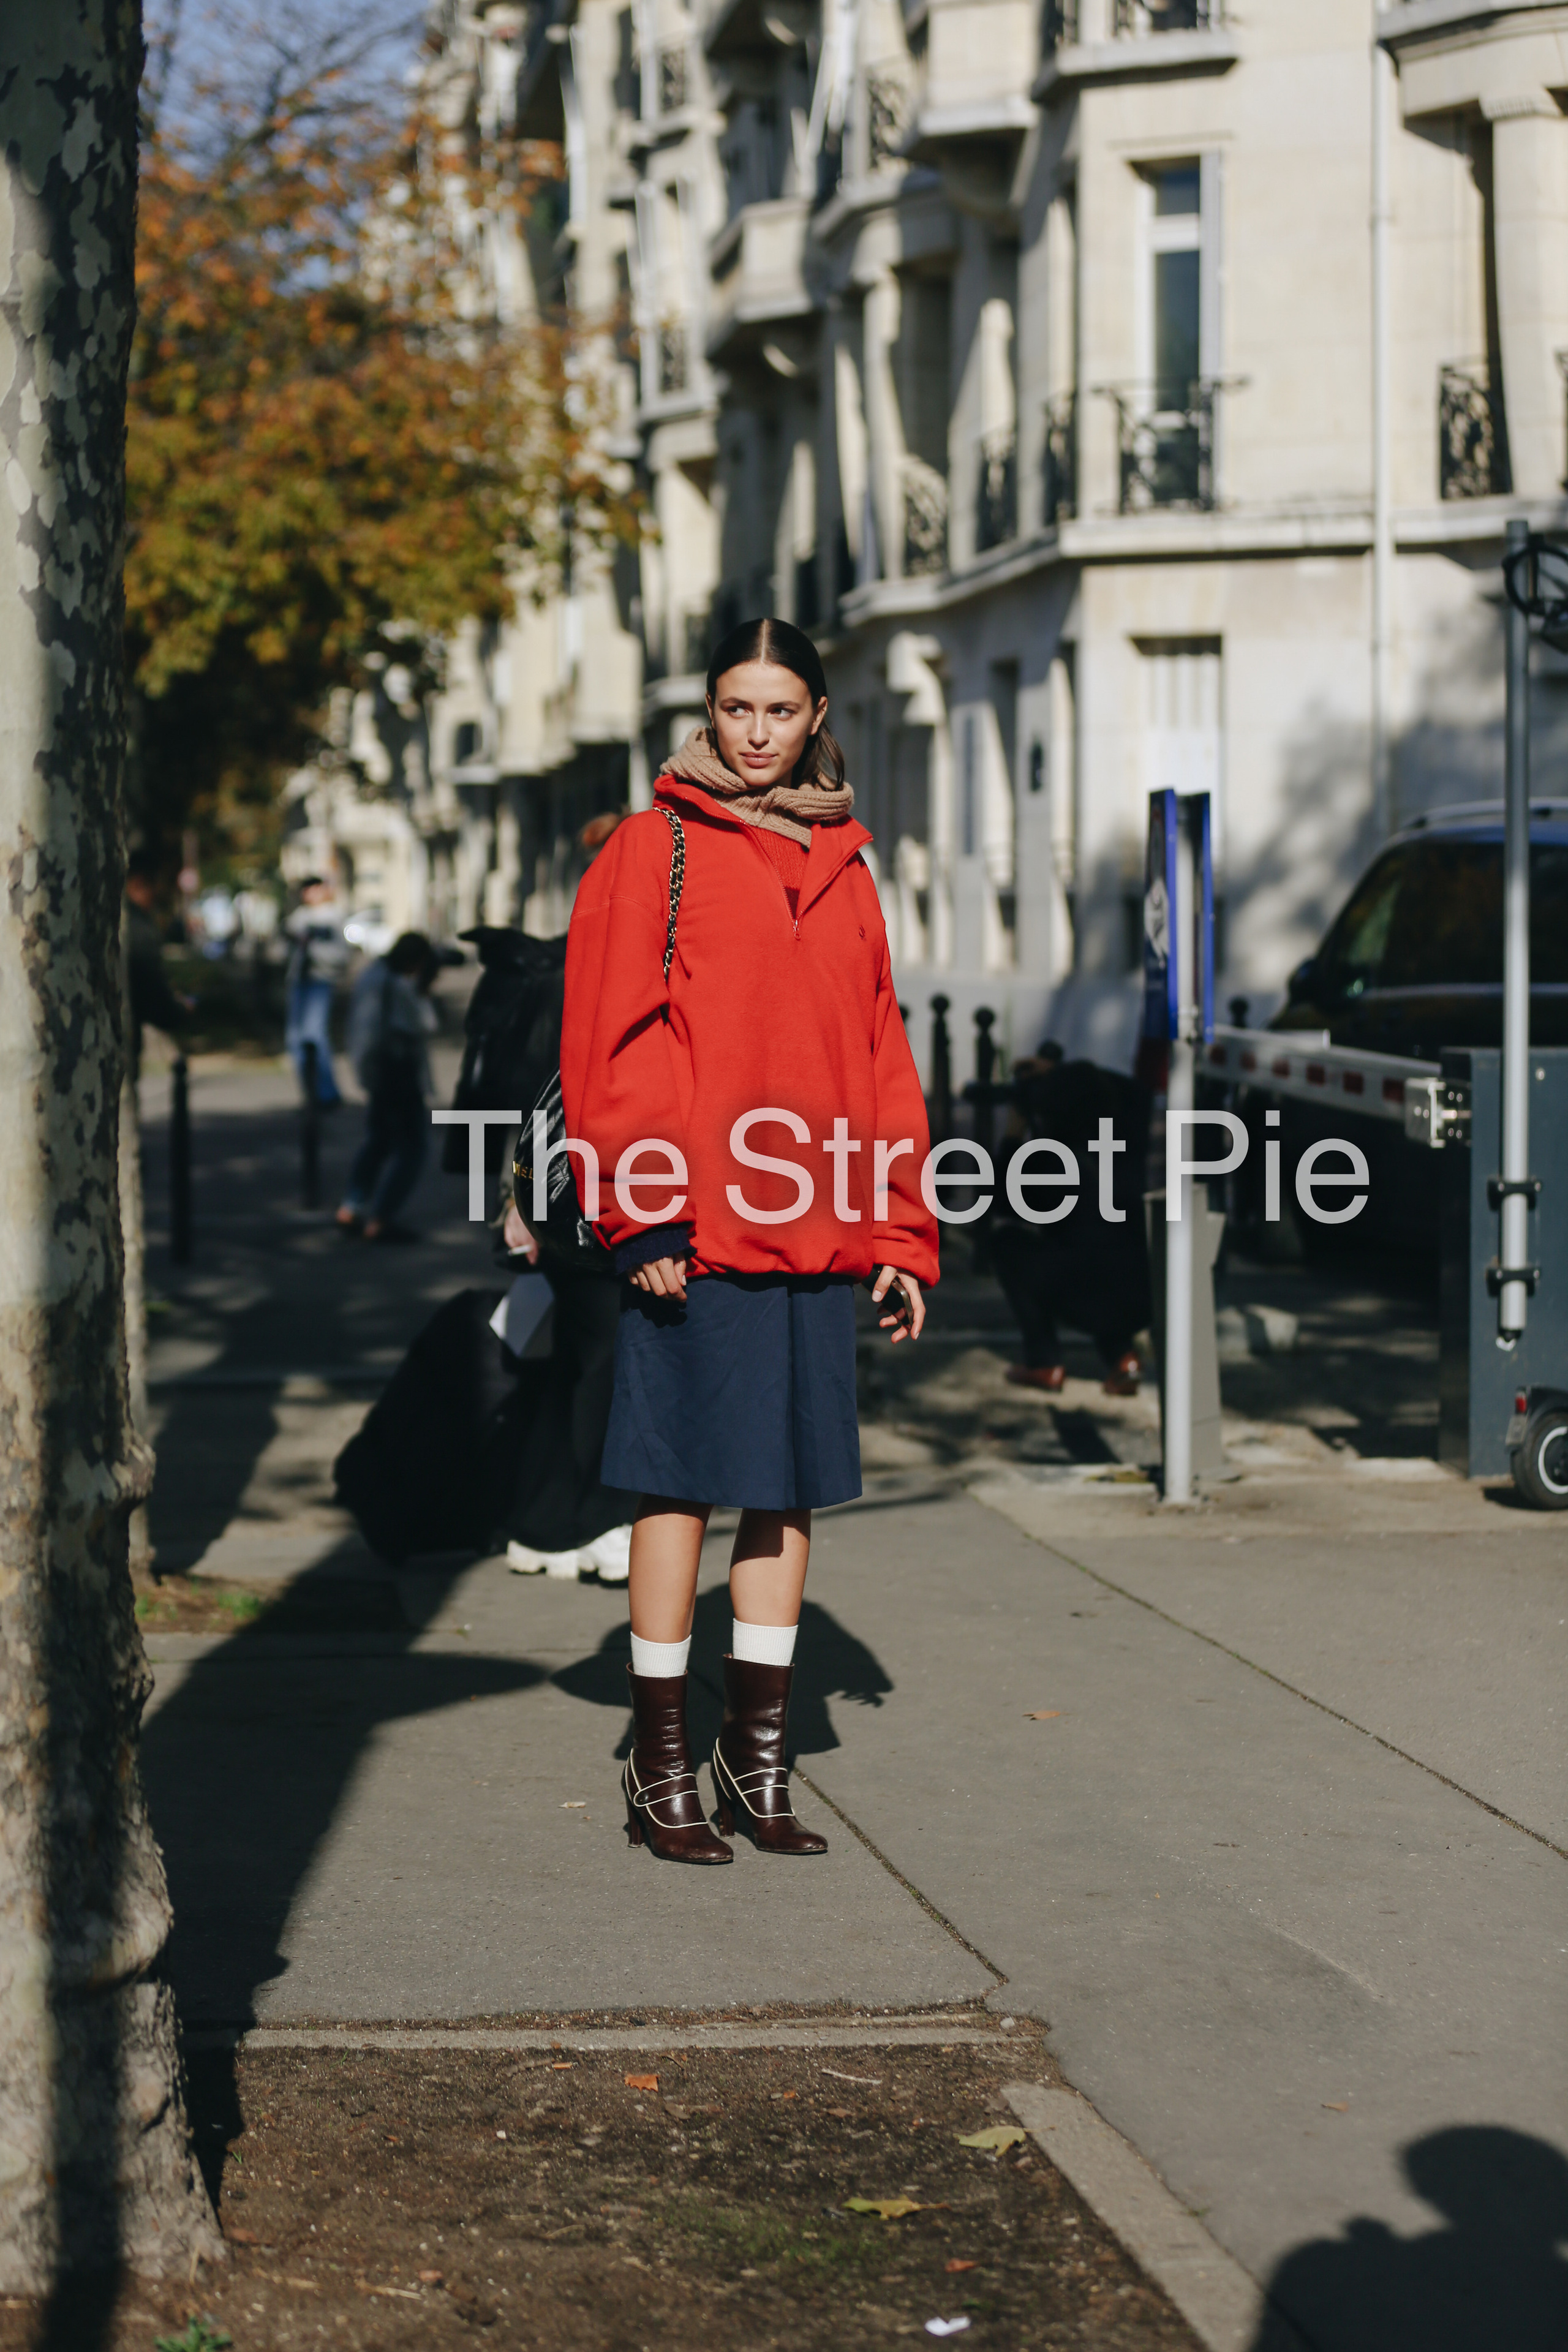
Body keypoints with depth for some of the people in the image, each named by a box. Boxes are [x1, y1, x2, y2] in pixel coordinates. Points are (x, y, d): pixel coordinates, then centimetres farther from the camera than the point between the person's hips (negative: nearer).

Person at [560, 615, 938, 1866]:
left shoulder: (842, 866, 14)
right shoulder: (654, 851, -2)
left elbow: (883, 1056, 15)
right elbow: (607, 1046, -6)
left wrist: (903, 1234, 10)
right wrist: (640, 1215, -14)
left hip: (817, 1235, 5)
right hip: (694, 1233, -5)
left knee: (792, 1490, 9)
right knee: (681, 1483, 0)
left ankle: (759, 1754, 19)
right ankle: (662, 1764, 9)